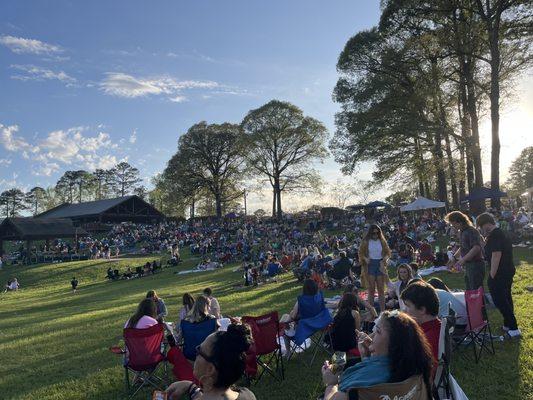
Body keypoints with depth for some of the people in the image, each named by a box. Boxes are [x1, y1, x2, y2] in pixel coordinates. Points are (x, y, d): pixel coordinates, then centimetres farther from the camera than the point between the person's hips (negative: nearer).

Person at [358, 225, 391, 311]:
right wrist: (365, 258, -18)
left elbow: (388, 252, 10)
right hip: (370, 265, -2)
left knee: (381, 289, 6)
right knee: (371, 289, 0)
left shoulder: (382, 241, 6)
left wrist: (385, 258, -10)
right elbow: (360, 253, 2)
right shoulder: (365, 242, 0)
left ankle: (383, 310, 11)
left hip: (380, 265, 2)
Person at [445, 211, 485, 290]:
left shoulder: (471, 231, -15)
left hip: (475, 265, -10)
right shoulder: (462, 232, 14)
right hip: (468, 266, 10)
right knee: (469, 292, 14)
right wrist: (454, 257, 22)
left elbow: (476, 248, -26)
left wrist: (463, 259, -28)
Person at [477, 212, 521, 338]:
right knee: (506, 299, 18)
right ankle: (508, 324, 29)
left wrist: (492, 275, -20)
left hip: (499, 274, -10)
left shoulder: (494, 236, -20)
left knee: (500, 301, -3)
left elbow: (496, 256, -26)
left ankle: (514, 329, 0)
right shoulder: (502, 233, 11)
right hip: (509, 271, 10)